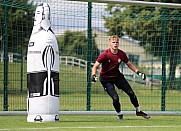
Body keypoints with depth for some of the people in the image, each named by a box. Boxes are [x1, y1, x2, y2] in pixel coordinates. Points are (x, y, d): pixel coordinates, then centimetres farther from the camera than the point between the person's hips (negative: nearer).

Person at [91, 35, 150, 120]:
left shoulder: (121, 54, -10)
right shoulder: (105, 54, -23)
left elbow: (129, 64, 5)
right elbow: (95, 66, -19)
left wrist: (138, 72, -6)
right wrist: (93, 75, -36)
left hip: (117, 76, 5)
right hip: (106, 79, -5)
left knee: (131, 93, 4)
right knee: (115, 98, -16)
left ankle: (138, 111, 25)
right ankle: (119, 114, 11)